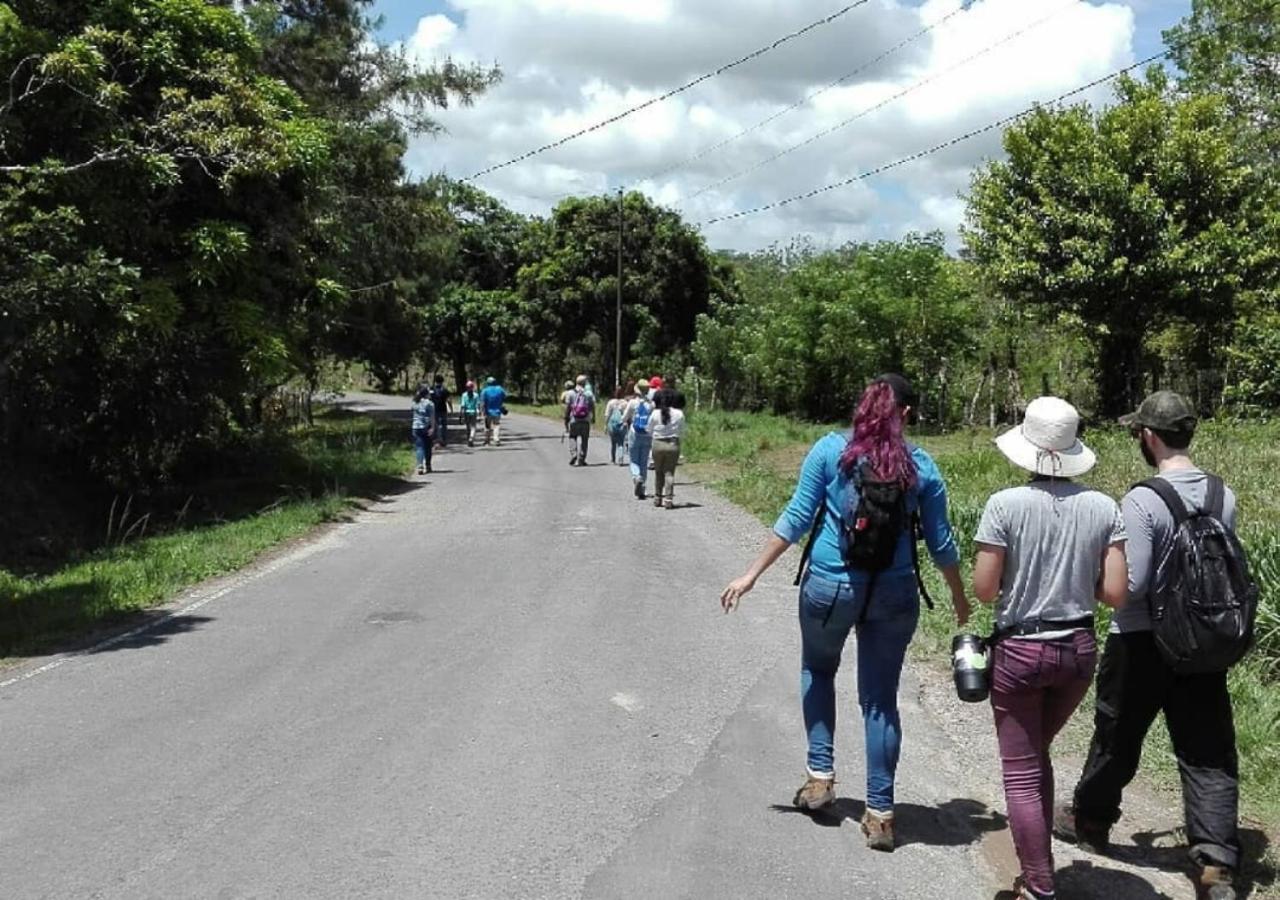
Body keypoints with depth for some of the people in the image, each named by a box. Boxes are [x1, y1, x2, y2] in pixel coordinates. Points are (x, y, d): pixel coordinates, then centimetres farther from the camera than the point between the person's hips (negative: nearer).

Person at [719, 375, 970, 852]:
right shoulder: (921, 466, 0)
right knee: (880, 700, 11)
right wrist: (960, 601, 20)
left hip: (829, 586, -1)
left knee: (817, 671, 26)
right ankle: (880, 813, 15)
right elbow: (941, 543, 6)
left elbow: (797, 518, -6)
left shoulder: (830, 450, -5)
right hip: (894, 596, 1)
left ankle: (820, 775, 20)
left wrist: (752, 574, 0)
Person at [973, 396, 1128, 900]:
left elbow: (983, 590, -13)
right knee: (1037, 754, 25)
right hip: (1079, 650, 4)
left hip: (1020, 651, -4)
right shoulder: (1103, 508, -5)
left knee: (1021, 774, 9)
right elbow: (1114, 593, -6)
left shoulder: (1006, 505, -14)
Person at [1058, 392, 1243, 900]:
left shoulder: (1143, 501, -20)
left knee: (1117, 738, 15)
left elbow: (1128, 585, -20)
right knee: (1208, 752, 6)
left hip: (1142, 642, -4)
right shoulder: (1224, 496, 0)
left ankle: (1090, 820, 35)